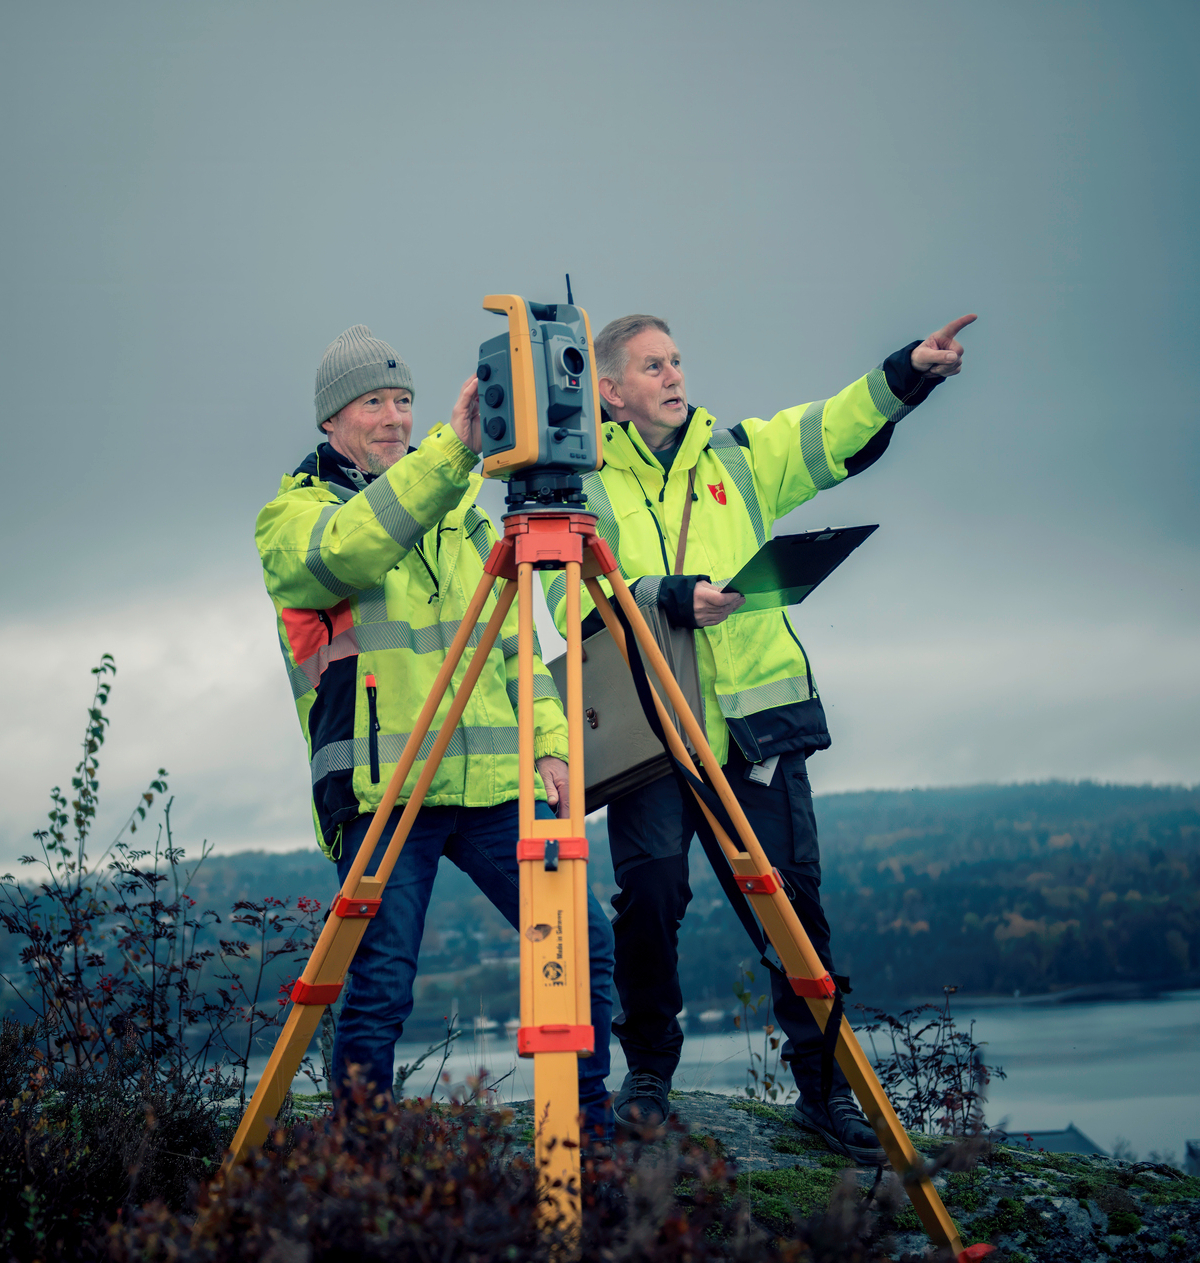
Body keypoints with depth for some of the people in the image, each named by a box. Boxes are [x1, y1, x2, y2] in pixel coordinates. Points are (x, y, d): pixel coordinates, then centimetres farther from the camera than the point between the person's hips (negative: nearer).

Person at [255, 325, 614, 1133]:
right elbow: (345, 552, -20)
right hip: (382, 786, -5)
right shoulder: (293, 517, 4)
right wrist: (451, 452, -32)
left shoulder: (461, 514, 22)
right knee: (381, 988, -9)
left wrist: (548, 740, 7)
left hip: (490, 779, 5)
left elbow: (512, 642, 22)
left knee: (583, 940, -2)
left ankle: (589, 1127, 13)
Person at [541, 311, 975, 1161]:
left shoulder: (739, 457, 15)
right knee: (650, 894, -12)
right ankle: (649, 1071, 9)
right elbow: (574, 604, -8)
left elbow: (838, 433, 3)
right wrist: (670, 598, -21)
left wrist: (907, 375, -12)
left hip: (757, 720, 2)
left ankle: (824, 1087, 11)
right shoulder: (582, 485, 6)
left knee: (793, 897, -1)